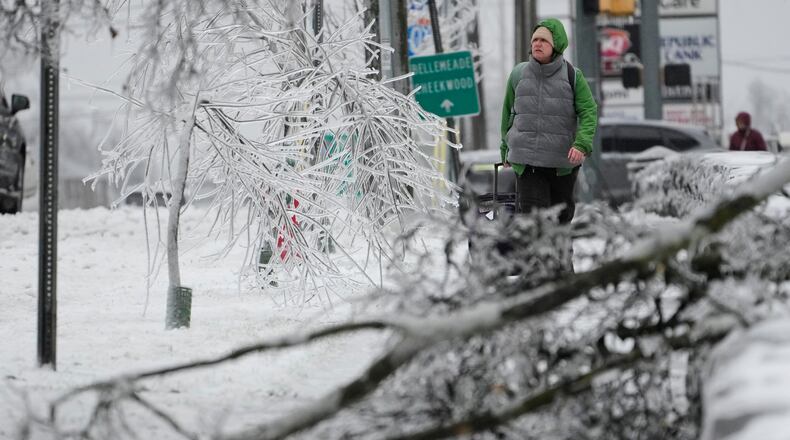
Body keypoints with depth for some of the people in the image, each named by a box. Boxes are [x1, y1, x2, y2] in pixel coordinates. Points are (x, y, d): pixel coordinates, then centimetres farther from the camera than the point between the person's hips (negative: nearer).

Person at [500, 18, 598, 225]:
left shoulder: (572, 76, -3)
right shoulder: (519, 74, 3)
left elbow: (589, 112, -6)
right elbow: (509, 112, 15)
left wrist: (582, 144, -23)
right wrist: (506, 148, 22)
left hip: (562, 161, 0)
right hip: (527, 160, 0)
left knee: (561, 215, 15)